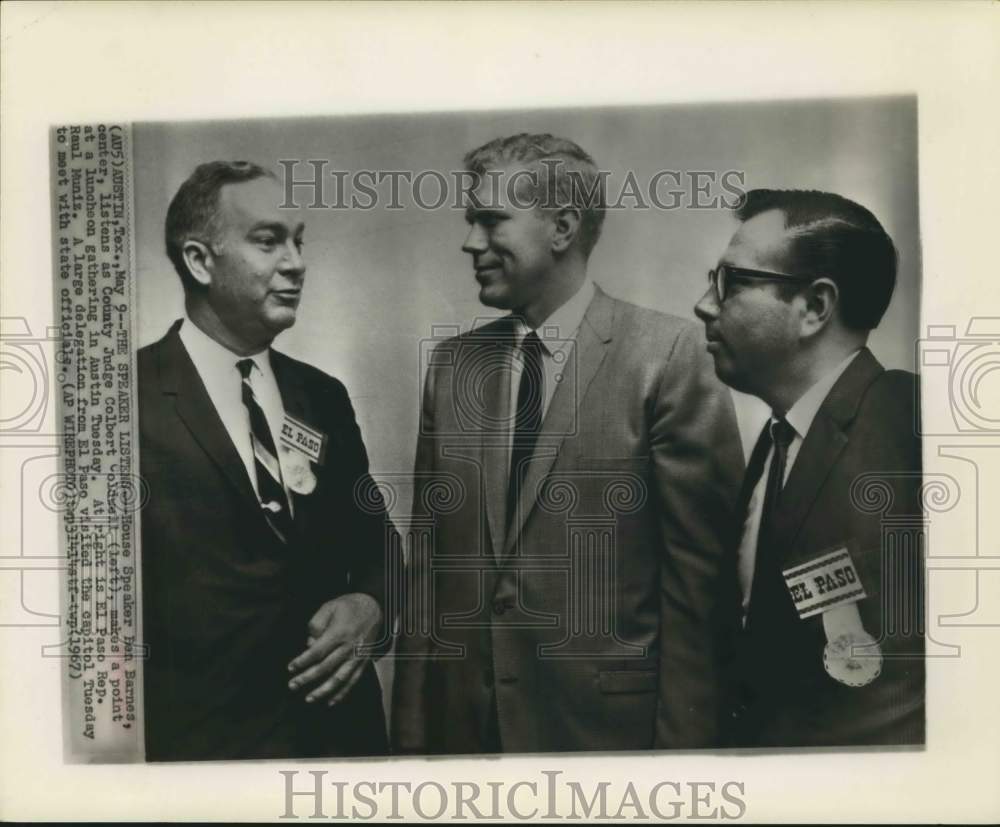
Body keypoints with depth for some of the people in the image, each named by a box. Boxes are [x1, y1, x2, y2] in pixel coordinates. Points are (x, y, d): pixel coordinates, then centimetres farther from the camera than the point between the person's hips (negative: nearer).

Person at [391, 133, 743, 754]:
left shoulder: (668, 354, -12)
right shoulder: (452, 364, 3)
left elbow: (699, 569, -11)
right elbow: (428, 558, 5)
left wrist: (683, 737, -9)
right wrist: (411, 727, 4)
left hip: (607, 721, -4)